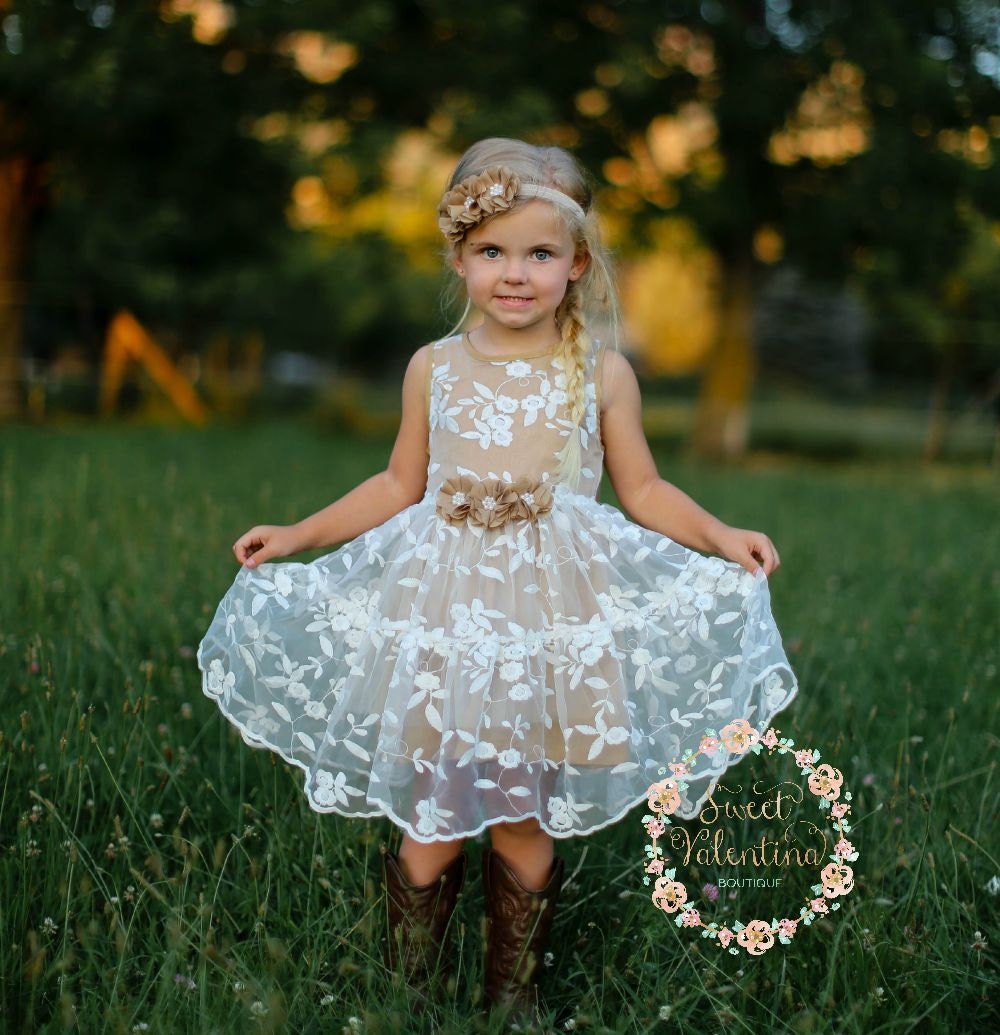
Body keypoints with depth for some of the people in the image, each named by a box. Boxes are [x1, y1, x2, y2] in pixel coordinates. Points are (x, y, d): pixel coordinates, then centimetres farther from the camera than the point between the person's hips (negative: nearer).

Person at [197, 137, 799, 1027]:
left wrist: (721, 537, -8)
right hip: (442, 614, 1)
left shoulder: (601, 374, 0)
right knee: (429, 828, 4)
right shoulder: (435, 368, 3)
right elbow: (400, 486, 14)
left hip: (554, 620, -1)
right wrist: (297, 535, 13)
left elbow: (644, 492, 7)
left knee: (527, 827, 9)